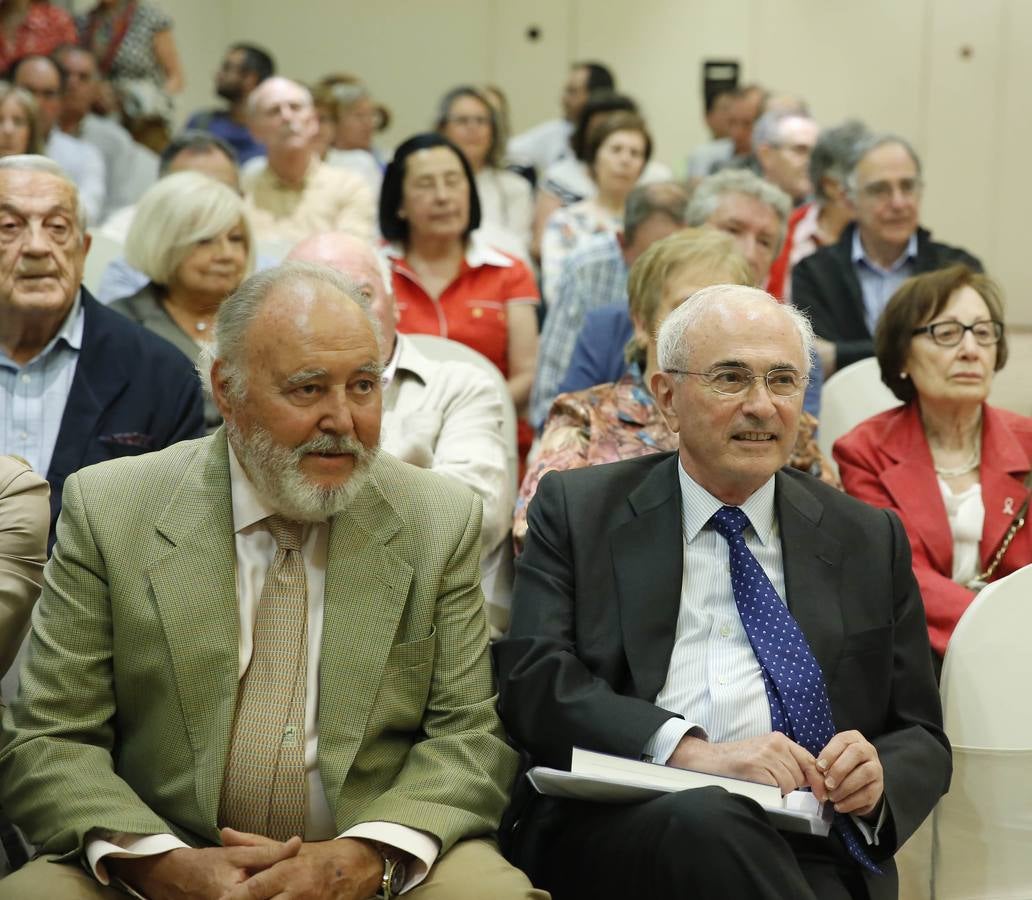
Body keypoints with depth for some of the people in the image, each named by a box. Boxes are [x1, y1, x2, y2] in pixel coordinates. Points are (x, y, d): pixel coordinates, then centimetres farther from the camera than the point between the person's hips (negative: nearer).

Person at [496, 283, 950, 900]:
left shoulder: (870, 540, 17)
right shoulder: (576, 511, 11)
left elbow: (922, 739, 18)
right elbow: (534, 681, -3)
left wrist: (877, 779, -7)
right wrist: (689, 750, -18)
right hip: (613, 837, -1)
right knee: (703, 819, -35)